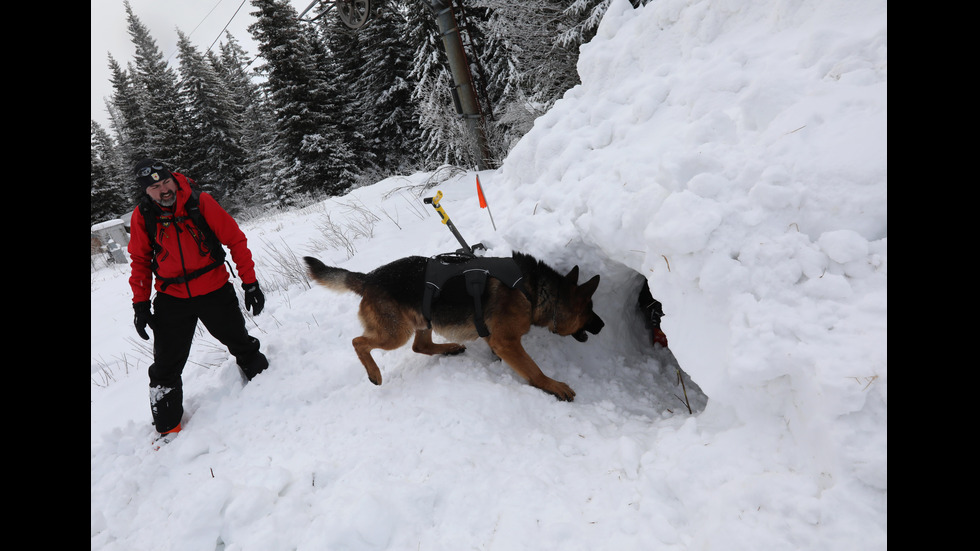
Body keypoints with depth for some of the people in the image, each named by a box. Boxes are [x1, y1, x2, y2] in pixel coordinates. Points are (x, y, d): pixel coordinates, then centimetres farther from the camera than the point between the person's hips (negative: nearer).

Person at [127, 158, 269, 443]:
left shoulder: (201, 202, -13)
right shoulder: (142, 215, -6)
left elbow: (235, 239, -8)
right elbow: (140, 260, 7)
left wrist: (250, 282, -9)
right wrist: (140, 303, 3)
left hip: (215, 291, -2)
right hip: (172, 299, 2)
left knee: (243, 346, 12)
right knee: (166, 368, 5)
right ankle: (167, 428, 22)